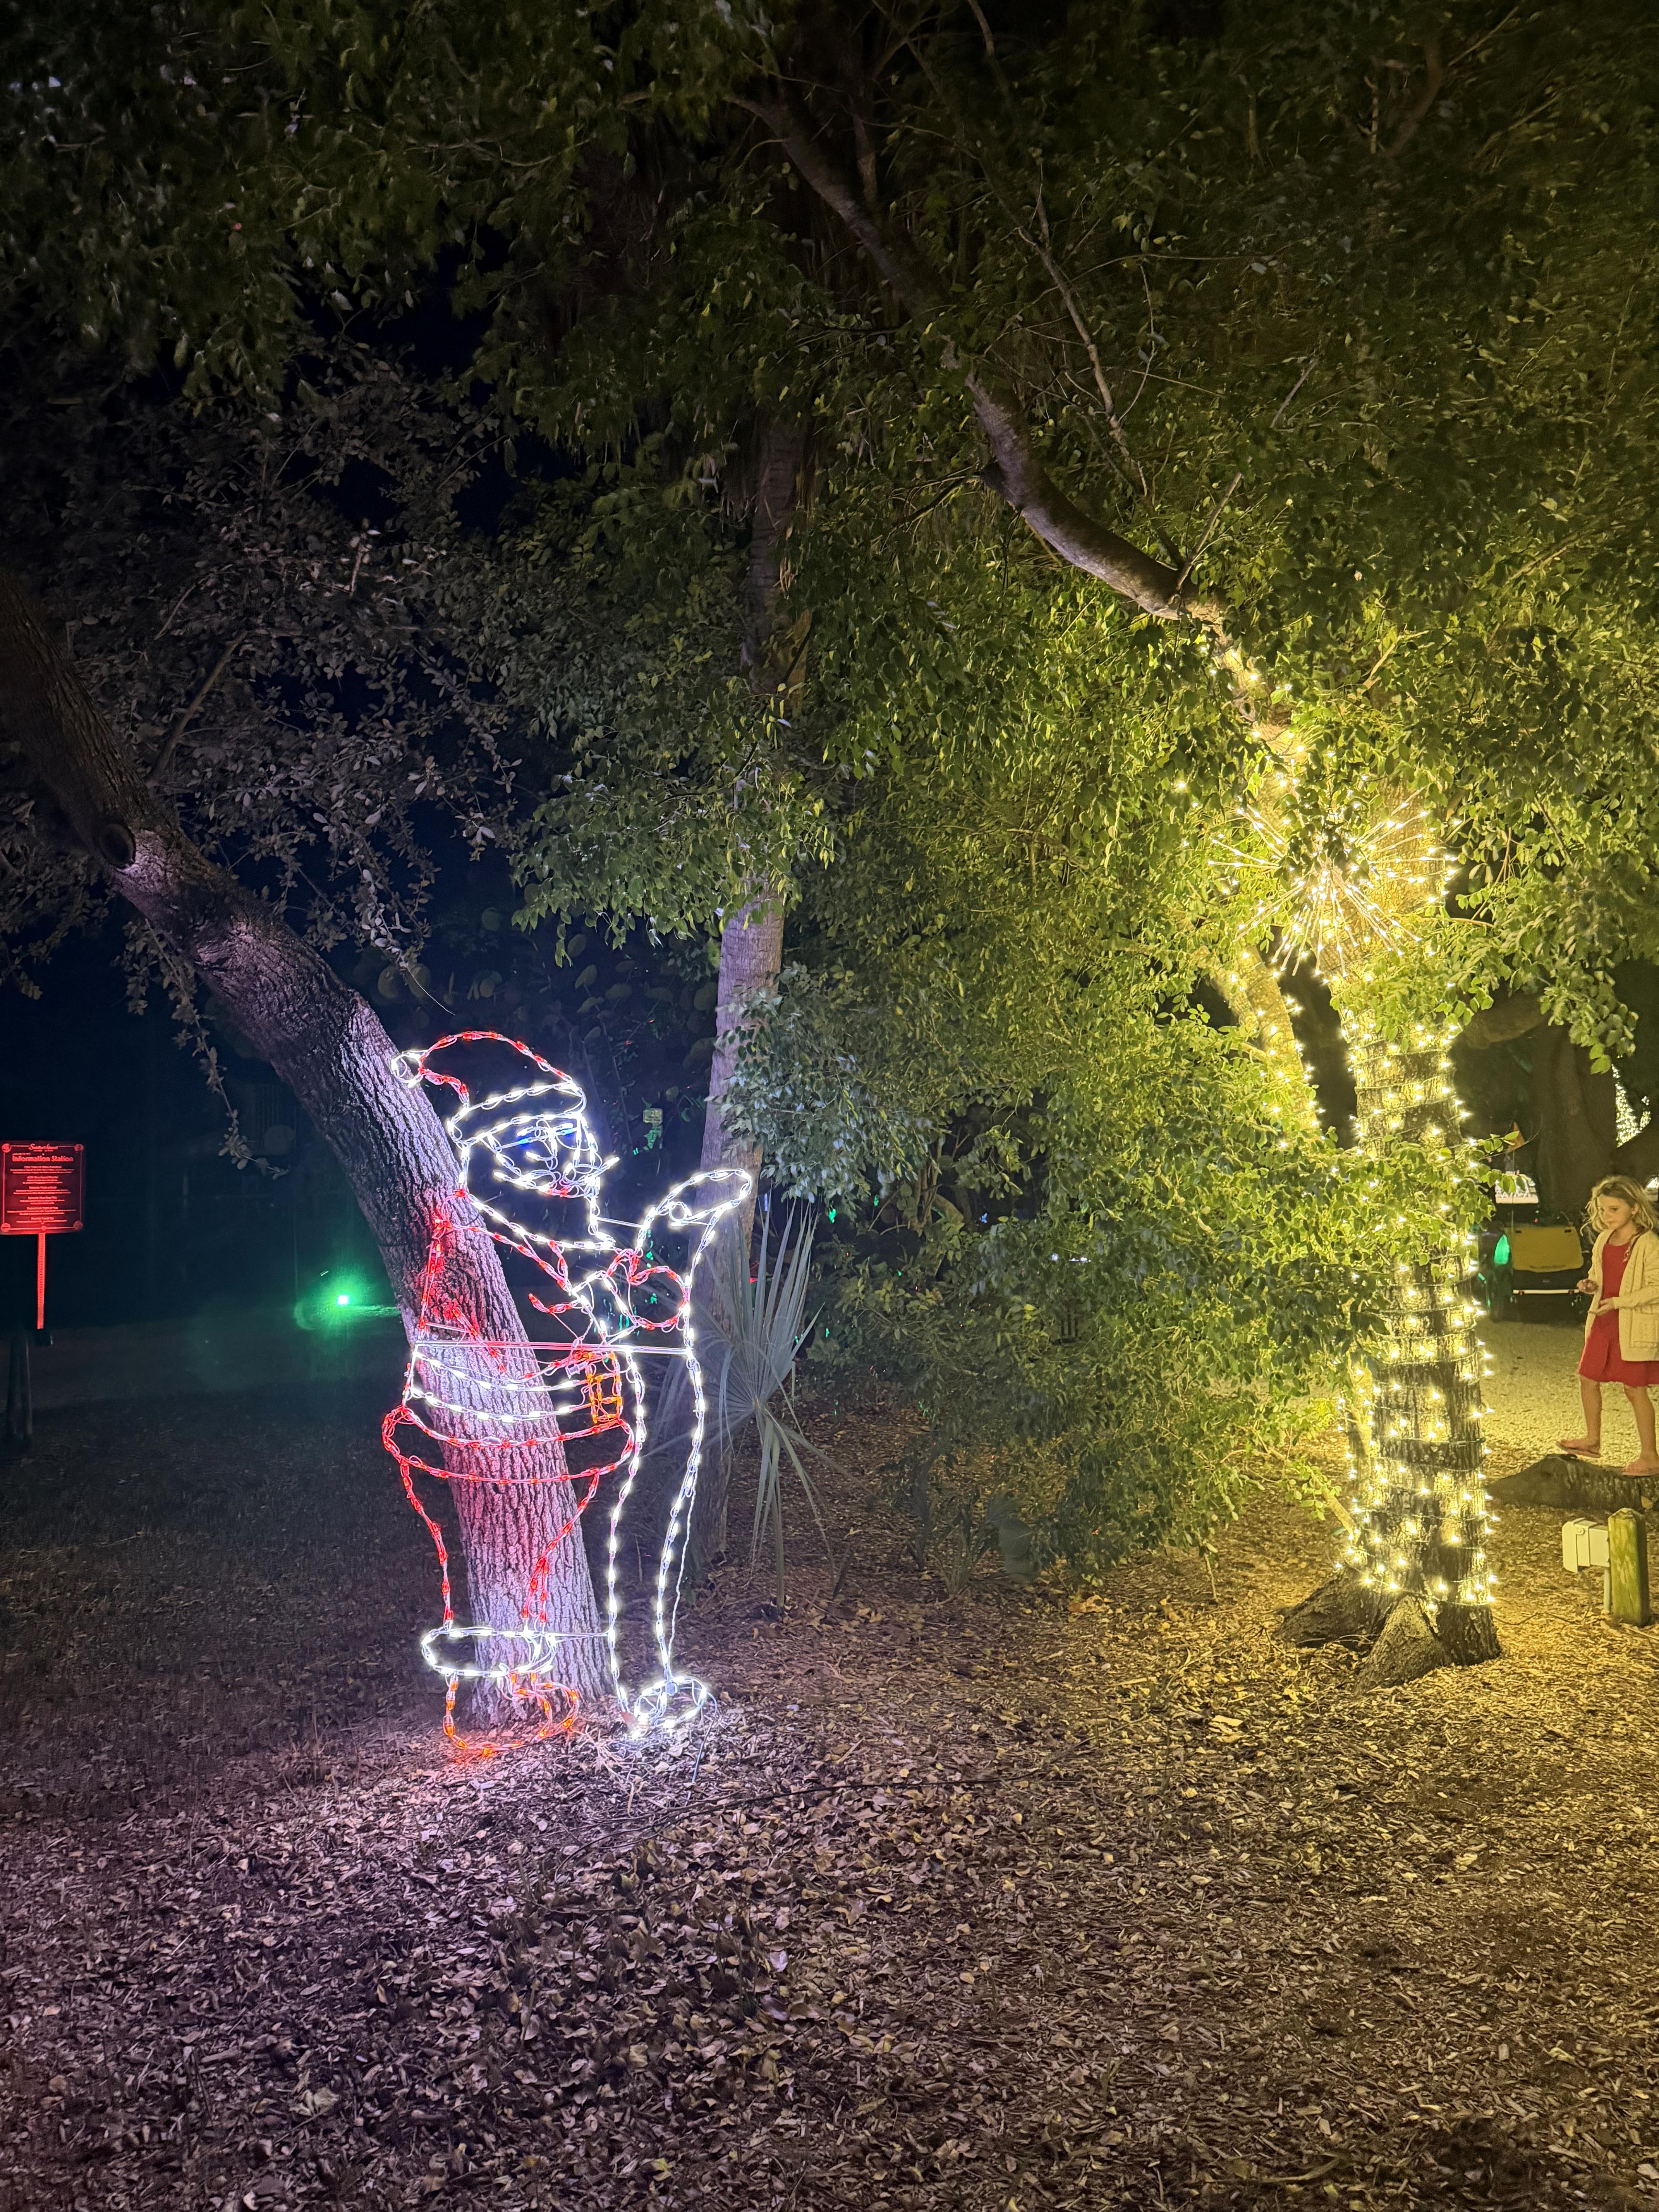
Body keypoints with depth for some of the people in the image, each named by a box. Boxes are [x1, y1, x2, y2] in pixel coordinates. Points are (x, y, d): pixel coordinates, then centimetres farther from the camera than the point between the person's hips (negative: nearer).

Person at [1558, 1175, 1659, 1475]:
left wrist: (1620, 1301, -23)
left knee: (1635, 1389, 0)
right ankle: (1592, 1440, 32)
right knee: (1588, 1379, 14)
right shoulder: (1604, 1241, 7)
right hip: (1603, 1322, 8)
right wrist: (1591, 1285, -3)